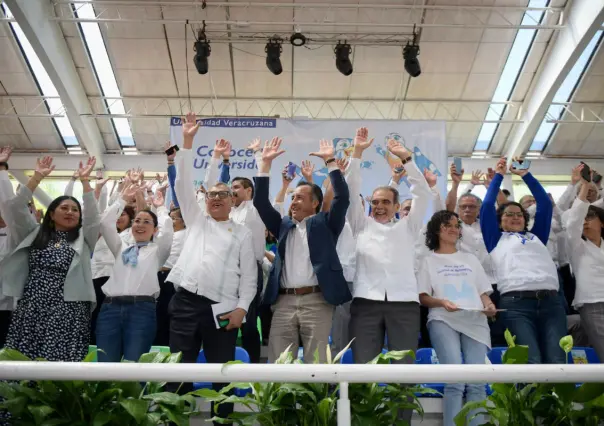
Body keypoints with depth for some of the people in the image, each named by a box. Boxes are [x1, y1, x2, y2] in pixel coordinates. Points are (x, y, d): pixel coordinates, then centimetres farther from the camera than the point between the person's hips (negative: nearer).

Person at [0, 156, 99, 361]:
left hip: (68, 311, -2)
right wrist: (37, 177, 0)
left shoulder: (83, 239, 12)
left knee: (61, 364, -9)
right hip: (30, 309, 2)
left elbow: (92, 213, -3)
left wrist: (84, 180, -9)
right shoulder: (35, 234, 16)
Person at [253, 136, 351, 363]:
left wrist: (330, 161, -3)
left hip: (317, 300, -3)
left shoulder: (324, 223, 10)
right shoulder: (283, 225, 19)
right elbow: (260, 202, 12)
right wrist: (266, 162, 8)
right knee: (278, 361, 2)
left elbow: (342, 197, -3)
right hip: (284, 301, 4)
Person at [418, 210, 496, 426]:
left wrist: (489, 305, -1)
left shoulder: (471, 259, 26)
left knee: (477, 382, -14)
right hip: (443, 320, -3)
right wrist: (441, 302, -13)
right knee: (455, 381, -20)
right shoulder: (429, 260, 14)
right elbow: (423, 297, 6)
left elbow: (483, 291, 20)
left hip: (474, 320, 3)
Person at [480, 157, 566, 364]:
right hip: (516, 302, -3)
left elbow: (545, 204, 31)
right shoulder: (496, 239, 22)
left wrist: (525, 175, 32)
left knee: (557, 361, -11)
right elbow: (487, 206, 16)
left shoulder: (536, 236, 31)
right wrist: (498, 175, 25)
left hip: (550, 301, 4)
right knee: (531, 361, -18)